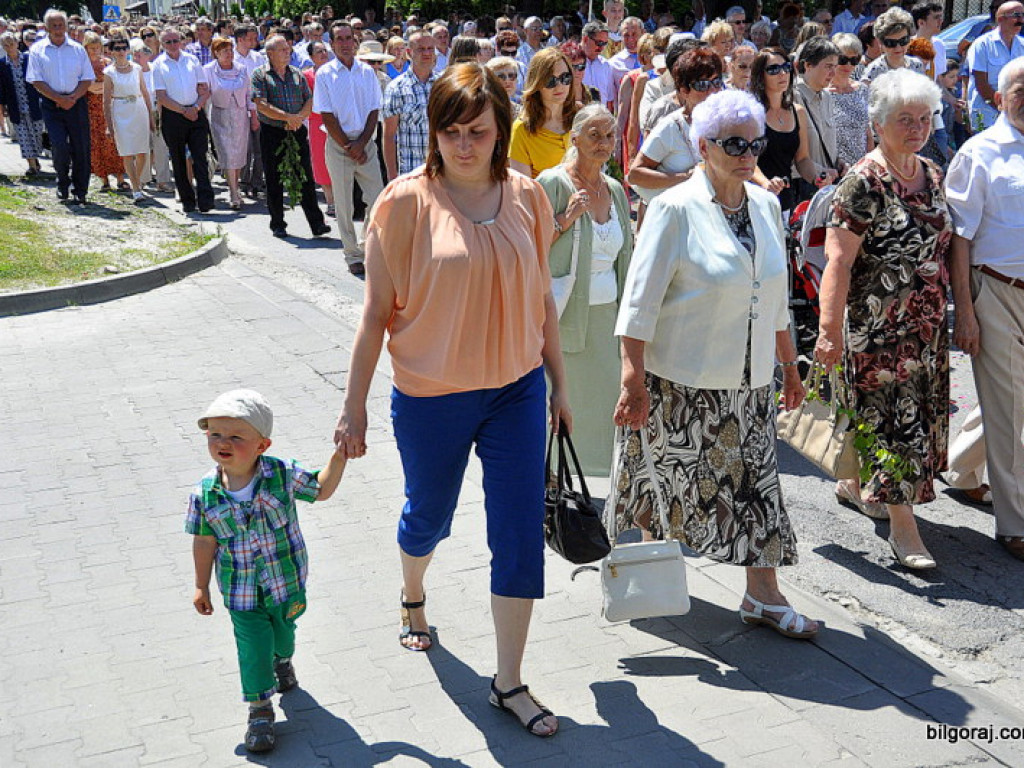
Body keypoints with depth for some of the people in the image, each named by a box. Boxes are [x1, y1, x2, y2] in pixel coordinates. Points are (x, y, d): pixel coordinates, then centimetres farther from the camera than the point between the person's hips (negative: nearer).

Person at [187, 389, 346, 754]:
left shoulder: (283, 475, -19)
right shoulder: (205, 494, -17)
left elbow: (321, 490, -3)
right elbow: (204, 542, -5)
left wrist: (338, 457, -17)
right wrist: (201, 587, 2)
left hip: (286, 580, 1)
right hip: (241, 589, -1)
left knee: (283, 629, 23)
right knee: (253, 645, 1)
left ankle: (283, 659, 58)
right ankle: (260, 709, 18)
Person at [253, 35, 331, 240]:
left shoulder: (297, 74, 13)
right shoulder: (260, 75, 0)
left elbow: (310, 100, 10)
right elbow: (261, 105, -11)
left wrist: (299, 117, -10)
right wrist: (287, 117, -16)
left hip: (298, 131, 3)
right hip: (272, 133, -3)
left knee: (306, 177, -1)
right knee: (274, 181, 4)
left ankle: (316, 223, 0)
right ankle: (277, 225, 14)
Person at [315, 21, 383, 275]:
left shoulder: (367, 72, 7)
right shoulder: (324, 74, -1)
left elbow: (374, 111, 4)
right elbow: (327, 116, -5)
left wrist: (361, 144, -8)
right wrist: (348, 146, -9)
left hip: (365, 142, 2)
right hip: (338, 144, -2)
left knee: (378, 199, -1)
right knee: (344, 204, 2)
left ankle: (367, 244, 19)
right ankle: (353, 256, 11)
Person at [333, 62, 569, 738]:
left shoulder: (526, 197, -2)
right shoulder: (408, 201, -12)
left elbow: (541, 297, 7)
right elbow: (377, 310, -8)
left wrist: (559, 383, 10)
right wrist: (354, 406, -6)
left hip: (516, 389, 2)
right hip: (431, 397, -2)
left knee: (521, 535, 1)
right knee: (429, 516, 19)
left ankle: (510, 682, 16)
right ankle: (413, 598, 54)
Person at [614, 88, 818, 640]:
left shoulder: (765, 206, 7)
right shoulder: (676, 209, -12)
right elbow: (641, 299, -13)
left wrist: (789, 363, 17)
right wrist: (633, 379, -17)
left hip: (749, 379, 5)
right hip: (682, 382, -5)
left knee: (756, 480, 5)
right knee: (673, 479, 8)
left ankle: (763, 594, 14)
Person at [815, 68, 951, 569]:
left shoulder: (931, 175, 9)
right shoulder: (864, 181, -14)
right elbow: (838, 262, -18)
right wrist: (830, 331, -22)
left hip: (927, 324, 8)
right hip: (876, 325, -8)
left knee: (919, 411, 15)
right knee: (892, 415, -3)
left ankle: (854, 482, 34)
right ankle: (902, 524, 6)